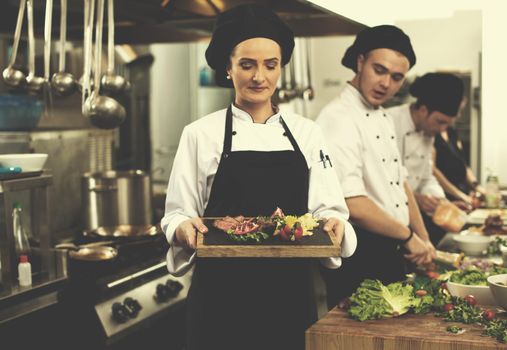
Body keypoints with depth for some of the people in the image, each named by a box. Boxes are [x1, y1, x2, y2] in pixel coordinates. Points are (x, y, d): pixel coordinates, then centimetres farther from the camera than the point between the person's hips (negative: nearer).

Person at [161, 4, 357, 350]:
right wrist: (185, 229, -21)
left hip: (290, 293, 2)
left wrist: (334, 225, -15)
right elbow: (178, 215, 0)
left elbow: (329, 208, 6)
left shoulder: (306, 132, 6)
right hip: (222, 295, -2)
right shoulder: (200, 134, -2)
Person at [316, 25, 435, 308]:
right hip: (359, 260, -9)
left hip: (391, 254, 9)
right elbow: (352, 204, -27)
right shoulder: (338, 119, -19)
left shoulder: (384, 118, 12)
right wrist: (409, 236, -15)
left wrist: (424, 241, 13)